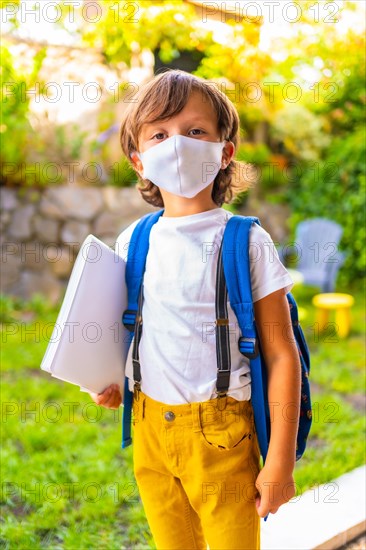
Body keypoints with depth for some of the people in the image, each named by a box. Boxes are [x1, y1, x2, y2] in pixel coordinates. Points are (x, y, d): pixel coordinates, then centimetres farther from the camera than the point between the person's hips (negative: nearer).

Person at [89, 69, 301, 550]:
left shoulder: (247, 241, -9)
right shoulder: (133, 242, 3)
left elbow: (281, 355, -8)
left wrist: (281, 459, -9)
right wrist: (111, 382, -1)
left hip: (221, 430, -3)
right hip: (149, 425, 4)